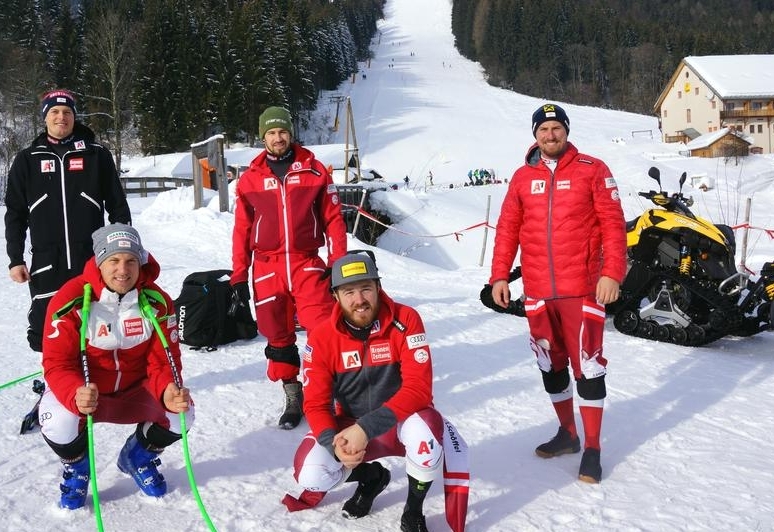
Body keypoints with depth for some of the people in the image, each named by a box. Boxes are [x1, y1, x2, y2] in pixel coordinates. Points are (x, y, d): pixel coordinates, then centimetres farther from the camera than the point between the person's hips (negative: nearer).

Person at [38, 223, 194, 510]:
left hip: (135, 389, 3)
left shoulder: (157, 301, -13)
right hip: (81, 390, -2)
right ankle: (77, 466, 7)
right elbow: (57, 364, -23)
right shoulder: (71, 300, -21)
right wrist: (76, 395, -46)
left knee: (181, 413, -23)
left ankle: (139, 457, 14)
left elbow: (164, 361, -13)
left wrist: (169, 392, -37)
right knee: (59, 426, -34)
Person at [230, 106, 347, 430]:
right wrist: (239, 275, 6)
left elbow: (333, 218, 4)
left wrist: (338, 263, -3)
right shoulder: (250, 179, 7)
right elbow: (242, 229, 9)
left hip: (307, 264, -2)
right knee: (277, 336, 7)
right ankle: (293, 398, 21)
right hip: (267, 268, 2)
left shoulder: (314, 171, 3)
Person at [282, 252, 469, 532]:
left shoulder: (406, 320, -19)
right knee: (310, 473, -21)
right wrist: (334, 442, -29)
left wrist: (367, 428, -33)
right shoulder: (321, 338, -12)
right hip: (350, 427, 3)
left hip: (402, 422, -2)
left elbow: (419, 388, -24)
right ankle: (372, 476, 14)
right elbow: (315, 404, -8)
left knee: (426, 431, -37)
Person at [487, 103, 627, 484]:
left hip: (582, 287, -4)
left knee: (587, 365, -3)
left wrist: (611, 272, -12)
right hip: (537, 291, 4)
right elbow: (507, 228, 10)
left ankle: (591, 449, 8)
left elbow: (613, 223, -4)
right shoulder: (523, 177, 10)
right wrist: (499, 275, 4)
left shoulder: (592, 170, 0)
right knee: (551, 364, 13)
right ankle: (567, 433, 30)